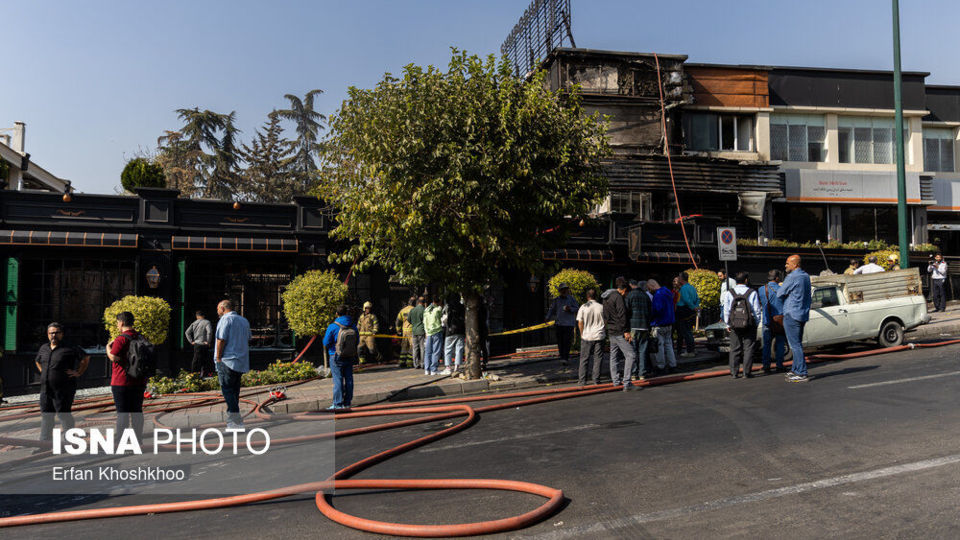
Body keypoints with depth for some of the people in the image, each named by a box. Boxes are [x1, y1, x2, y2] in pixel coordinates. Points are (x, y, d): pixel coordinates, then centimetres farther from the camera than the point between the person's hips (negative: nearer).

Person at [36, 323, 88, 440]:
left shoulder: (69, 349, -6)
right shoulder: (43, 348, 13)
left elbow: (86, 358, -5)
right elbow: (37, 361, 32)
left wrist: (78, 373, -8)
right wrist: (43, 372, 17)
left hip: (63, 390, -6)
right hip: (46, 389, 6)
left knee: (64, 415, -2)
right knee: (46, 416, 10)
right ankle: (44, 441, 18)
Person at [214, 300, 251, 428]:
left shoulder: (225, 319, -8)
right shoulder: (244, 320, 16)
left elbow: (221, 340, -14)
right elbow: (247, 340, 20)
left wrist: (218, 358, -7)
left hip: (228, 360, -8)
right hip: (242, 363, 8)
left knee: (227, 390, -5)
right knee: (235, 390, 14)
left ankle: (236, 421, -11)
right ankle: (232, 419, 18)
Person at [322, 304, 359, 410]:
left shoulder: (333, 327, -14)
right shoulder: (353, 326, 0)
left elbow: (326, 343, -8)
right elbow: (357, 342, 7)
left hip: (336, 357, -4)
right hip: (350, 357, 4)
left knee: (338, 380, -1)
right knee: (348, 379, 10)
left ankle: (338, 403, 1)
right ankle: (347, 402, 15)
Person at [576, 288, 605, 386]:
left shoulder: (583, 307, -5)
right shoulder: (601, 307, -2)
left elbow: (580, 323, -2)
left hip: (586, 337, 0)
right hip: (599, 336, 1)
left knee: (584, 359, 7)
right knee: (597, 359, 8)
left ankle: (582, 380, 8)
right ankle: (596, 379, 8)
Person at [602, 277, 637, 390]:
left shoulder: (606, 298, 16)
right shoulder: (618, 297, -13)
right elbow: (622, 316, -18)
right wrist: (626, 331, -17)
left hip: (610, 331, 10)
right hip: (619, 332, -10)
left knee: (614, 356, 16)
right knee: (630, 356, -10)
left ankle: (616, 380, 24)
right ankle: (626, 383, -16)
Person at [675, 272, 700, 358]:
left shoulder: (683, 288, -14)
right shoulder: (692, 287, 15)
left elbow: (687, 300, -24)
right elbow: (697, 299, 16)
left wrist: (694, 307, -16)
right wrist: (696, 306, 5)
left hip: (684, 313, -9)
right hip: (691, 313, 9)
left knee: (686, 332, -5)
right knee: (689, 331, 16)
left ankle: (690, 352, -3)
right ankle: (692, 350, 21)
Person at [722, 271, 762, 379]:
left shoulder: (729, 293, -1)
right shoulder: (752, 293, -5)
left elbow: (726, 311, 1)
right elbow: (757, 310, -3)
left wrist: (728, 324, 10)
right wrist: (756, 323, 9)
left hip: (734, 325, 2)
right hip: (749, 325, -2)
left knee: (735, 349, 8)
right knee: (748, 349, 5)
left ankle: (734, 372, 8)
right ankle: (747, 372, 3)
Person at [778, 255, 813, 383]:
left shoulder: (792, 277, -16)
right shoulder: (805, 276, 11)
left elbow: (779, 294, -10)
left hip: (791, 314, -9)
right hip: (803, 314, 9)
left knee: (795, 345, -6)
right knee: (797, 344, 17)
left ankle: (802, 374, -6)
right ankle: (796, 370, 25)